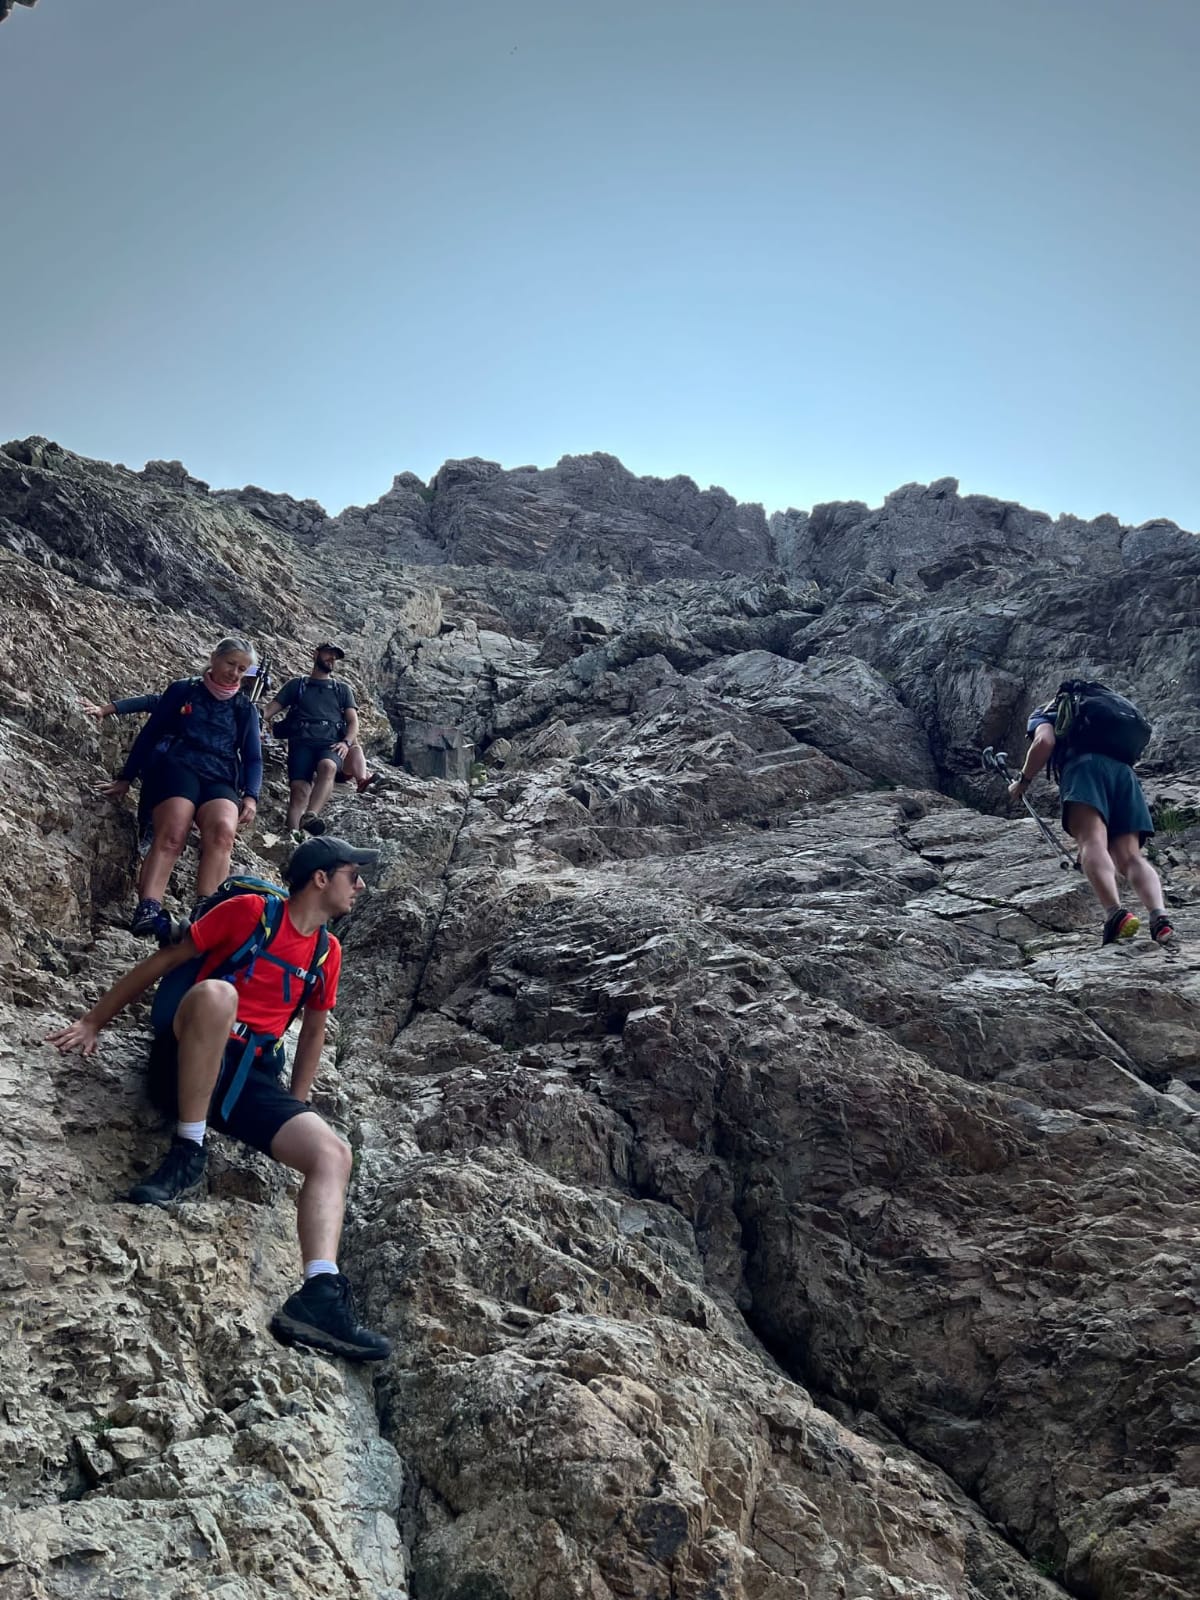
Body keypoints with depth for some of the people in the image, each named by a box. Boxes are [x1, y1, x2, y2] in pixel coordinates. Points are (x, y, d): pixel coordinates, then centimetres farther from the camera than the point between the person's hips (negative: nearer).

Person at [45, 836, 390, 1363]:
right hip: (188, 1060, -5)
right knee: (216, 992, -38)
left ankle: (318, 1294, -34)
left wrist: (295, 1107, 17)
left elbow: (313, 1030, 24)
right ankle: (187, 1155, -29)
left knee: (333, 1154, -19)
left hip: (252, 1076, 5)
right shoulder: (250, 910, -2)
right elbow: (164, 961, 0)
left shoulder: (327, 952, 15)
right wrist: (93, 1023, 1)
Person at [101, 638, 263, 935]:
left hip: (219, 779, 2)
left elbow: (253, 758, 15)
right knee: (172, 835, -32)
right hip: (176, 767, -2)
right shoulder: (182, 691, 17)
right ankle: (147, 911, -47)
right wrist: (126, 778, 12)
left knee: (223, 831, -34)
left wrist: (251, 797, -3)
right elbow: (149, 734, 17)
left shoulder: (244, 710, 23)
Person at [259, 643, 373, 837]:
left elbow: (353, 721, 16)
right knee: (299, 789, -25)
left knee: (328, 766, -37)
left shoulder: (343, 689, 26)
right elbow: (271, 709, 14)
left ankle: (310, 816, -56)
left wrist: (346, 742, -5)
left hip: (331, 744, 0)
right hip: (302, 742, 0)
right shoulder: (296, 684, 23)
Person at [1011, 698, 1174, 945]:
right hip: (1125, 770, 6)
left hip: (1086, 765, -5)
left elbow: (1044, 742, 2)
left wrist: (1023, 780, 13)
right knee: (1130, 855, -8)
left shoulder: (1043, 716, 27)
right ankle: (1159, 917, -35)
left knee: (1092, 841, -24)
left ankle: (1115, 914, -49)